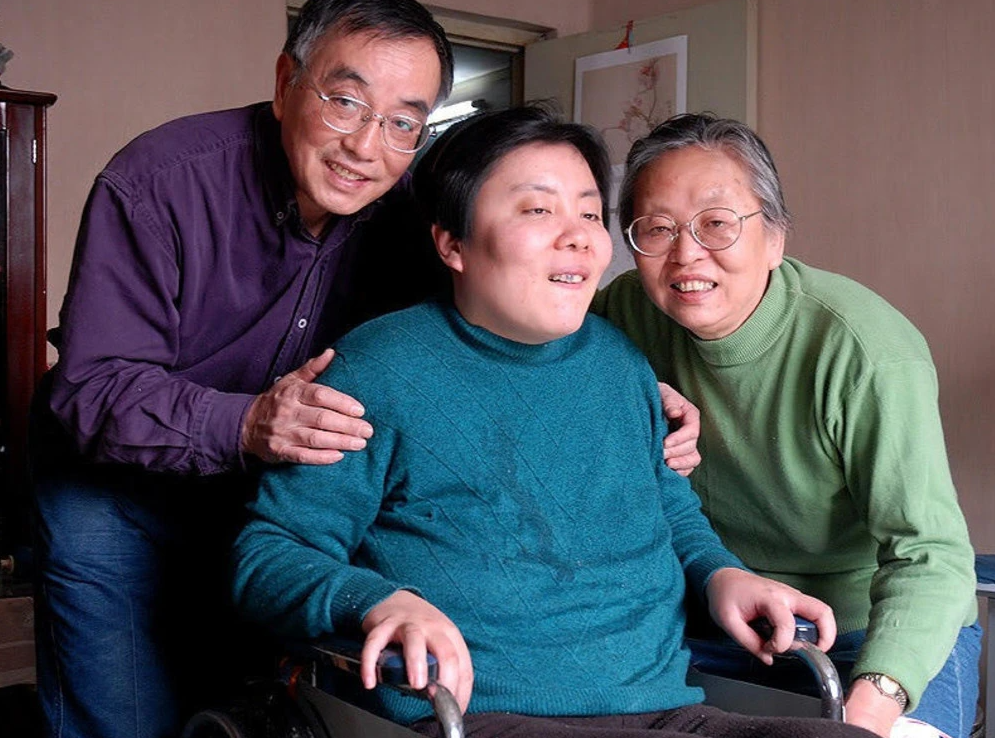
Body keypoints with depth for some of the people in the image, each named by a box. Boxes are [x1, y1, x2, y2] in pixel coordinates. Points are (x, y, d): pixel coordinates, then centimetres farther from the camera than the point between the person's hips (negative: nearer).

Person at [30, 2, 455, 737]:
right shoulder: (156, 182, -25)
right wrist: (241, 425, -44)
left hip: (272, 499, 4)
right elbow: (89, 391, -27)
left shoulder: (414, 206, -13)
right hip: (119, 493, -3)